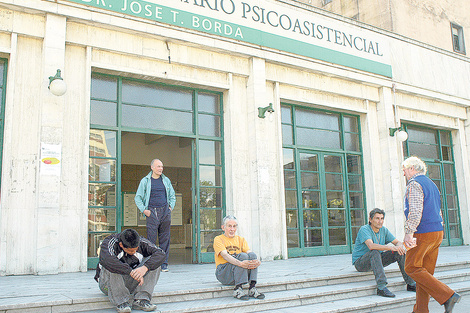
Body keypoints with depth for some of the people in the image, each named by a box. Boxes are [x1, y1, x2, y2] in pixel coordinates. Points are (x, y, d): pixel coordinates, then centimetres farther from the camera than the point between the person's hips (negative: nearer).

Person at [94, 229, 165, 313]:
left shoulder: (142, 242, -10)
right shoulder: (109, 242, -21)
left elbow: (160, 254, -22)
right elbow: (106, 259, -43)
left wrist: (145, 267, -40)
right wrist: (131, 272, -48)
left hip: (131, 283, 3)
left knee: (152, 262, -17)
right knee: (110, 266, -33)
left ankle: (141, 300, -25)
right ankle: (121, 302, -28)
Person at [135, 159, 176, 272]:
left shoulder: (166, 180, 15)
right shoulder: (145, 181, 7)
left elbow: (172, 196, 23)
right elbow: (138, 198, 8)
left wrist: (170, 207, 9)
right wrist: (144, 210, -2)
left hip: (165, 212, 3)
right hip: (152, 212, -2)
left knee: (165, 239, 2)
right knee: (151, 239, -6)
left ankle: (164, 264, 8)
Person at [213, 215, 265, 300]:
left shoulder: (241, 239, 16)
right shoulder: (218, 239, 0)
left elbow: (249, 252, -3)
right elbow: (225, 255, -19)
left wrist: (257, 262, -27)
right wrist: (240, 263, -38)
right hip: (223, 273, -4)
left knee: (252, 255, -23)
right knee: (242, 255, -29)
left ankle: (252, 288, -28)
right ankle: (238, 289, -30)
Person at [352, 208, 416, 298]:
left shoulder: (384, 230, 3)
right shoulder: (364, 229, -20)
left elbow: (398, 242, 4)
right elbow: (371, 246, -36)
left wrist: (399, 246, -21)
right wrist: (391, 247, -43)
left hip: (376, 260, 7)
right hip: (360, 262, -7)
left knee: (400, 252, -8)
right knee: (375, 252, -38)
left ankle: (411, 284, -3)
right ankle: (381, 287, -42)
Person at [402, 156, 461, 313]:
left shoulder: (414, 184, -11)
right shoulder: (432, 184, 19)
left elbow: (415, 212, -22)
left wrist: (409, 233, -22)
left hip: (423, 233, -9)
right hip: (438, 231, 9)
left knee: (412, 268, -3)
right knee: (426, 271, 10)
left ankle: (447, 295, -10)